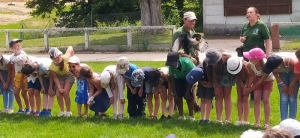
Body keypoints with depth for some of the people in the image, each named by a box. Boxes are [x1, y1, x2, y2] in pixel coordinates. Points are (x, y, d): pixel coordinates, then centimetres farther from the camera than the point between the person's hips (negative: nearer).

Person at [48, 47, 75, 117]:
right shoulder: (52, 67, -30)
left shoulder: (66, 58, -36)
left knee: (65, 93, -13)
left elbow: (70, 48, -18)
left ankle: (68, 111, 2)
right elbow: (55, 78, -14)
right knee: (58, 94, -5)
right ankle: (62, 111, 13)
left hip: (69, 75, -2)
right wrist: (59, 88, -17)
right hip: (60, 77, 2)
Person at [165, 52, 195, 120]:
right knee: (178, 96, -8)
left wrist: (188, 92, -27)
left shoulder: (187, 63, -38)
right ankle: (181, 116, 4)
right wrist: (175, 94, -20)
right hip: (179, 78, 3)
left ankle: (191, 116, -8)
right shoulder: (171, 66, -27)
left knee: (188, 96, -16)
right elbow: (171, 80, -17)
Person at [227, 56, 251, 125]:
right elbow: (237, 77, -12)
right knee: (239, 99, -1)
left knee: (245, 99, -10)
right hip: (240, 81, 4)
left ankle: (245, 120, -9)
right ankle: (240, 120, -1)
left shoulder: (244, 65, -37)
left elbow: (249, 76, -21)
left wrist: (245, 87, -17)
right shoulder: (232, 67, -24)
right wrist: (242, 85, -17)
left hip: (247, 80, -4)